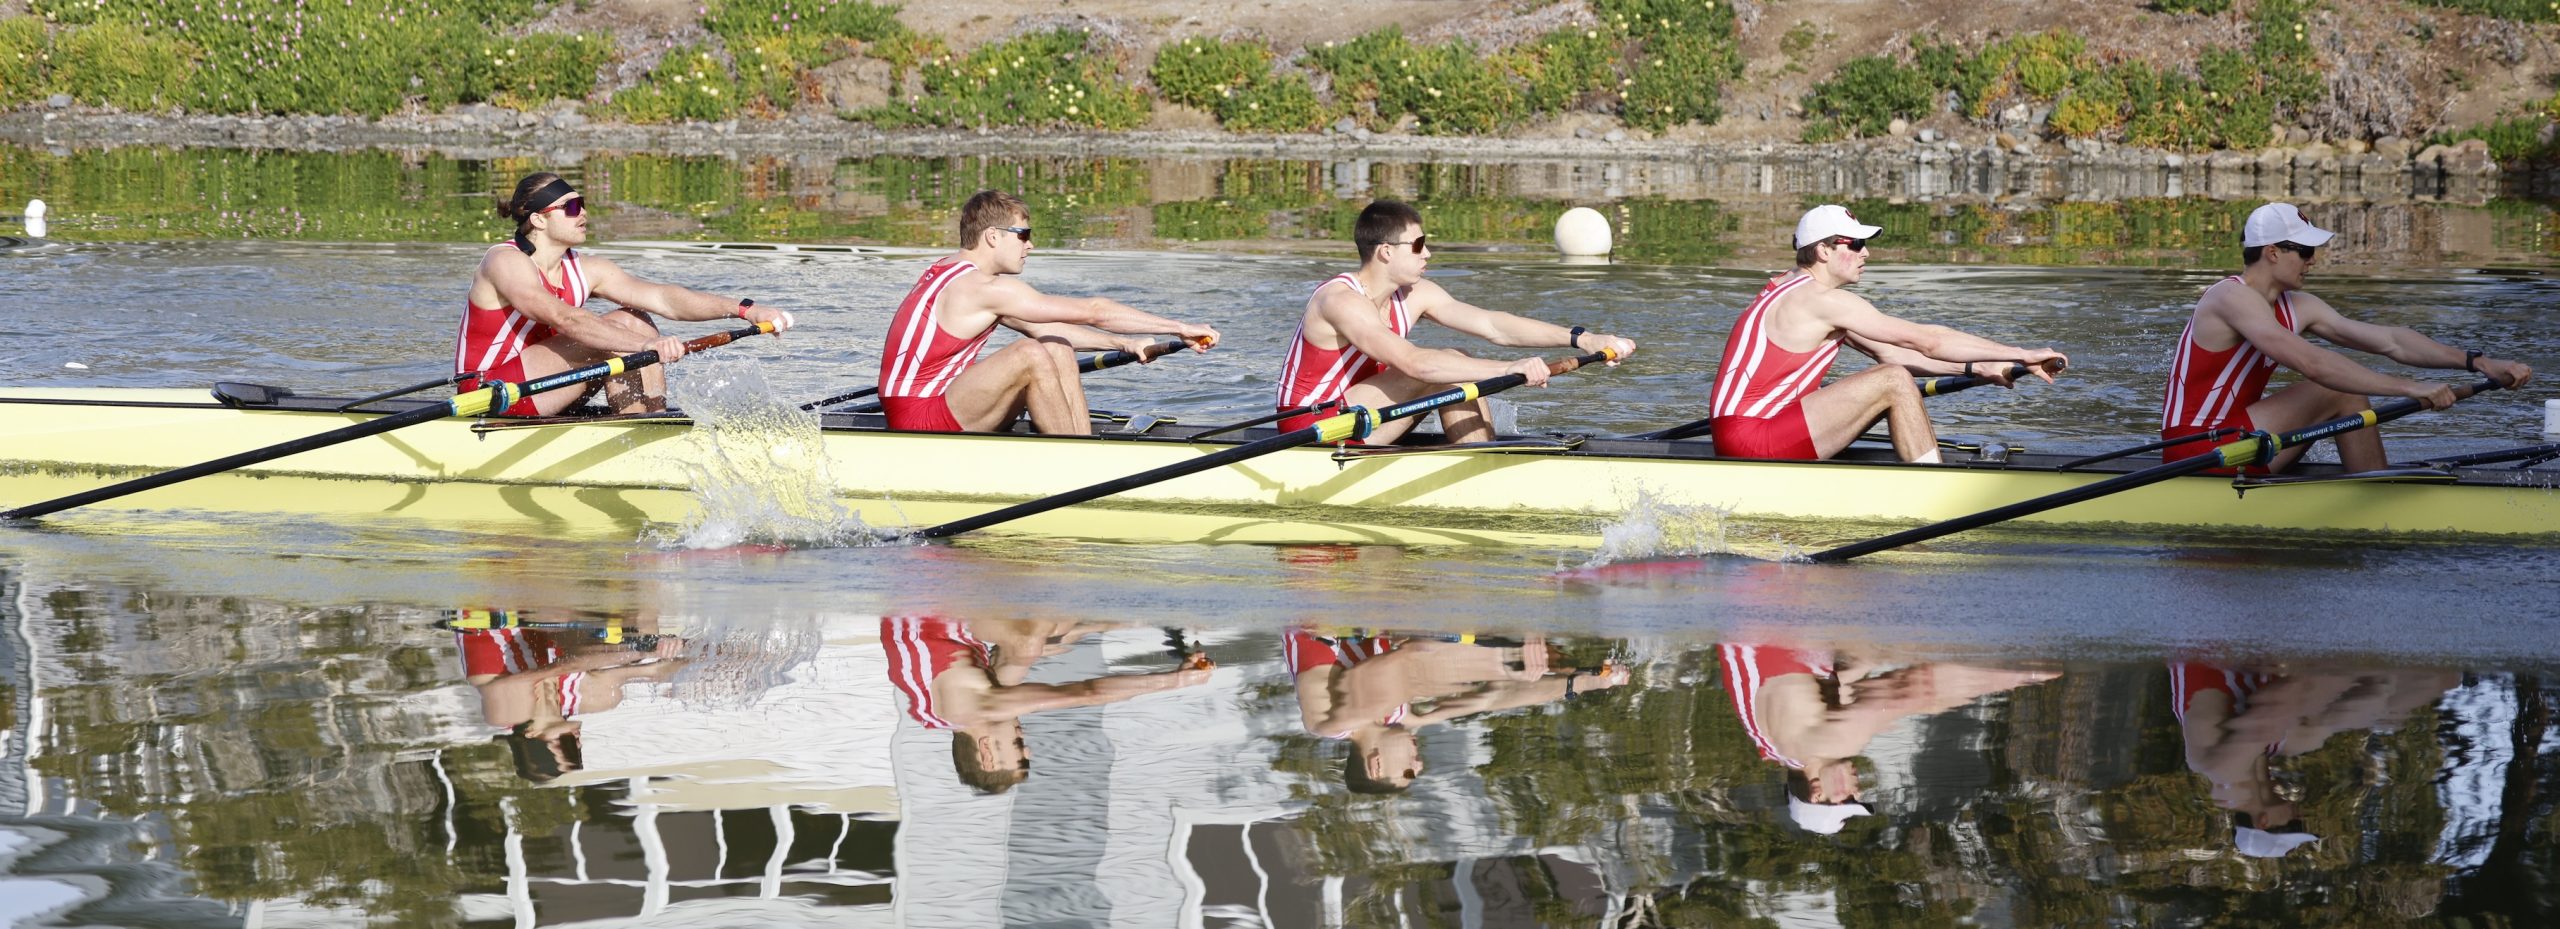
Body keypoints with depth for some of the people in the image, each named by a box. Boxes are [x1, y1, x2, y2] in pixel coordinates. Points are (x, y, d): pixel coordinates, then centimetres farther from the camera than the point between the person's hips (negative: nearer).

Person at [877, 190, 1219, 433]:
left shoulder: (953, 272, 14)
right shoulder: (985, 288, -17)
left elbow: (1041, 328, 17)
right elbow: (1092, 311, -16)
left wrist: (1122, 344, 11)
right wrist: (1180, 328, -12)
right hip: (919, 421, -10)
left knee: (1059, 351, 8)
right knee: (1031, 355, -28)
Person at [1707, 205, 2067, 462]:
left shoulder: (1792, 291, 18)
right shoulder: (1823, 300, -13)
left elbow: (1887, 352, 17)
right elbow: (1925, 340, -13)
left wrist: (1977, 369, 10)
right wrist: (2022, 355, -9)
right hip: (1751, 438, -10)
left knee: (1890, 375, 17)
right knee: (1894, 381, -14)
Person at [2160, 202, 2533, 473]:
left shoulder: (2296, 307, 9)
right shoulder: (2233, 298, -18)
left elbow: (2388, 340, 6)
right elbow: (2311, 362, -30)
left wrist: (2478, 362, -2)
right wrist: (2409, 388, -31)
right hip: (2195, 450, -10)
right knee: (2341, 392, -14)